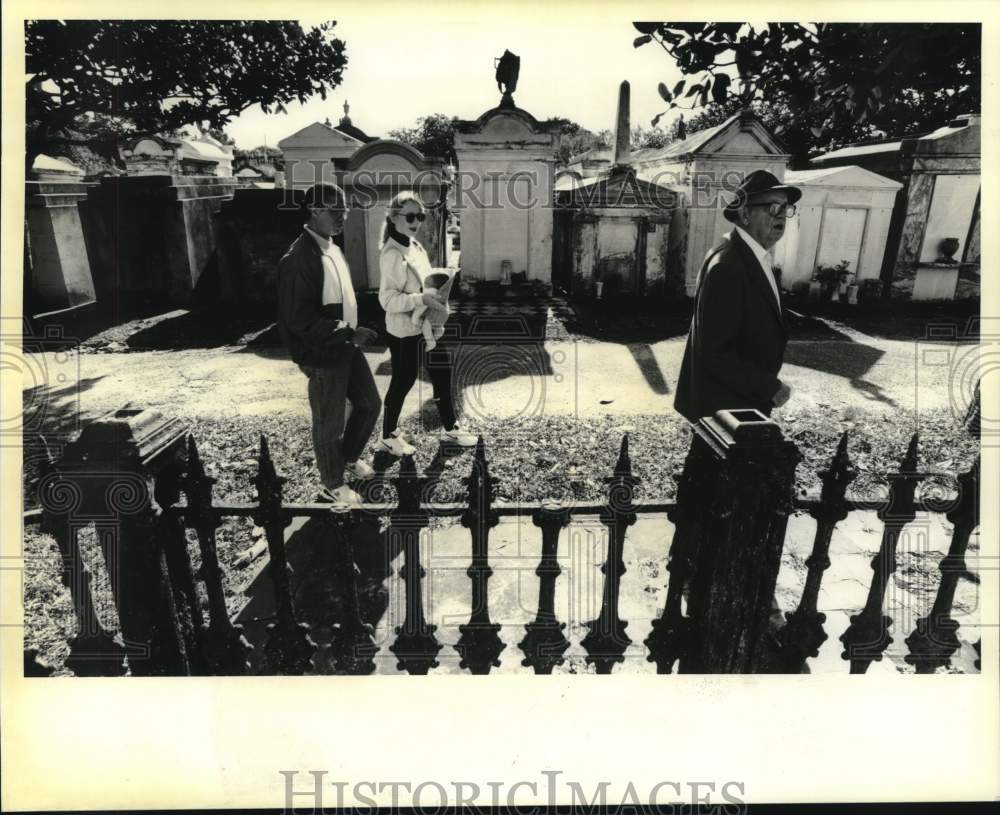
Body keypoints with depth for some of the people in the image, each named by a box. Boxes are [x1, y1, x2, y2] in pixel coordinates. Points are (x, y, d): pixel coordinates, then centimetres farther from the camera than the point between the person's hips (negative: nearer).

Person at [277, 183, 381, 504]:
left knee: (370, 403, 19)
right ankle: (333, 485, 27)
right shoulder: (298, 259, -22)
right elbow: (299, 320, -25)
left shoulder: (333, 248, 7)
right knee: (329, 422, 7)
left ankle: (350, 458, 42)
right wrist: (348, 333, -24)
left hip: (347, 346, 9)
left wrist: (352, 333, 14)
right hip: (323, 355, -9)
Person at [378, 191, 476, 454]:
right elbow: (388, 299, -23)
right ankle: (389, 436, 23)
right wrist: (422, 299, -31)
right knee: (403, 381, 4)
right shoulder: (392, 254, -17)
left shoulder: (416, 246, 9)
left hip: (427, 326, 8)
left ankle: (450, 429, 30)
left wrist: (437, 295, 0)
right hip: (404, 330, -8)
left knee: (442, 374, 14)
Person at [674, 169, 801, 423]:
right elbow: (715, 353, -26)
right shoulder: (727, 266, -23)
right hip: (723, 405, -9)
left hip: (746, 400, 9)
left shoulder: (753, 257, 7)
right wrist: (770, 387, -19)